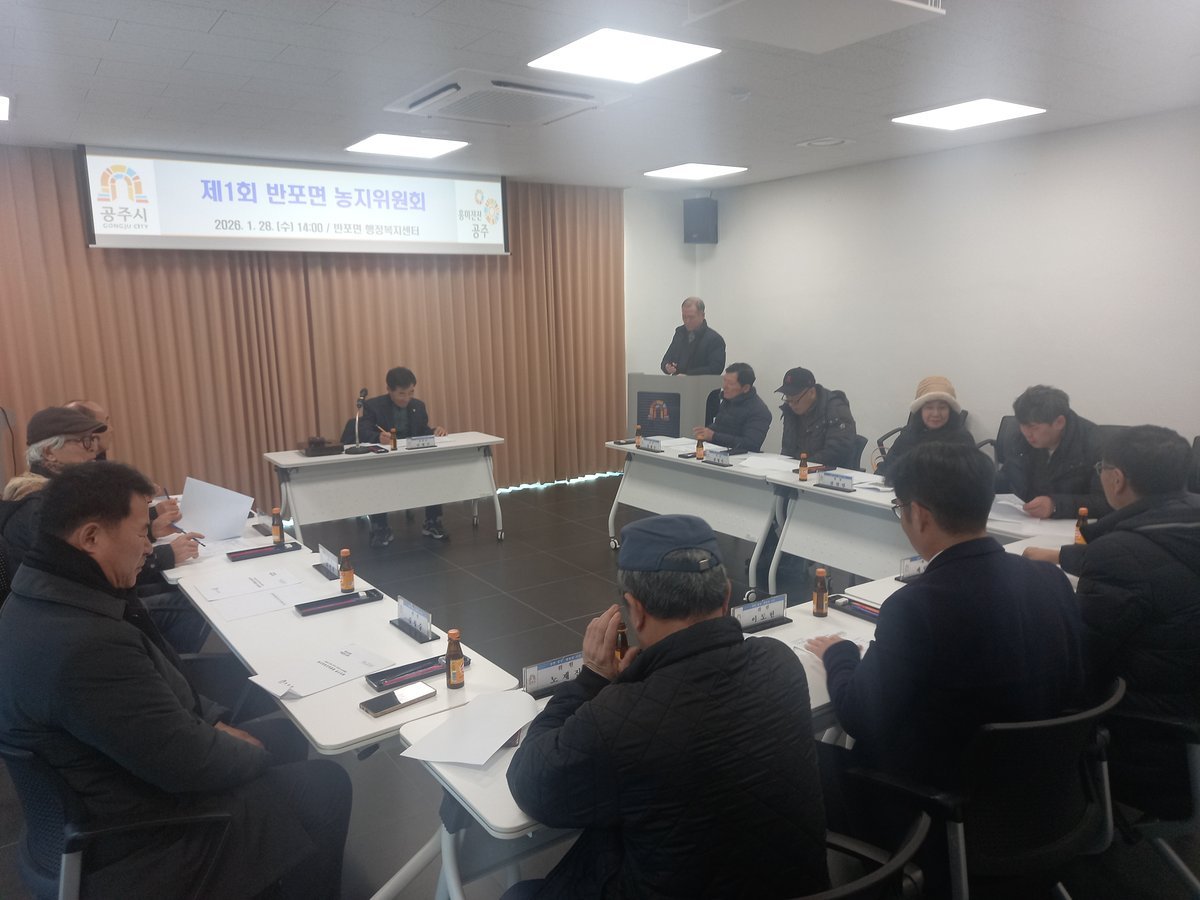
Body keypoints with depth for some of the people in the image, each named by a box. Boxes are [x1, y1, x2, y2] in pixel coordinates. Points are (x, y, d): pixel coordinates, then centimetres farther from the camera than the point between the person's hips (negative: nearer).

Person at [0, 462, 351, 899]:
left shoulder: (45, 598, -3)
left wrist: (213, 720, 2)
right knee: (326, 784, 0)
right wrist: (255, 756, -10)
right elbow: (190, 763, -28)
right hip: (139, 837, -9)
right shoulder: (87, 647, -37)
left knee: (285, 733, 18)